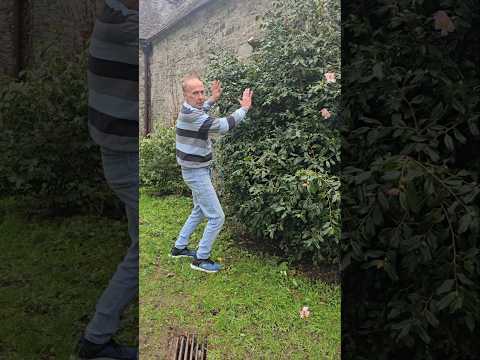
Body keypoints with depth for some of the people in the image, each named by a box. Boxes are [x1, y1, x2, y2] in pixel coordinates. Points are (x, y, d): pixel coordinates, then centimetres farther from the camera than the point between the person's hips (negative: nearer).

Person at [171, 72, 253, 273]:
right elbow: (223, 126, -30)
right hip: (196, 173, -10)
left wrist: (213, 100, 20)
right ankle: (201, 259, 8)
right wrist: (244, 108, -17)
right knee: (217, 217, -5)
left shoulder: (188, 110, 5)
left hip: (197, 171, 10)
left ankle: (179, 247, 34)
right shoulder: (191, 116, -26)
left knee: (199, 211, 24)